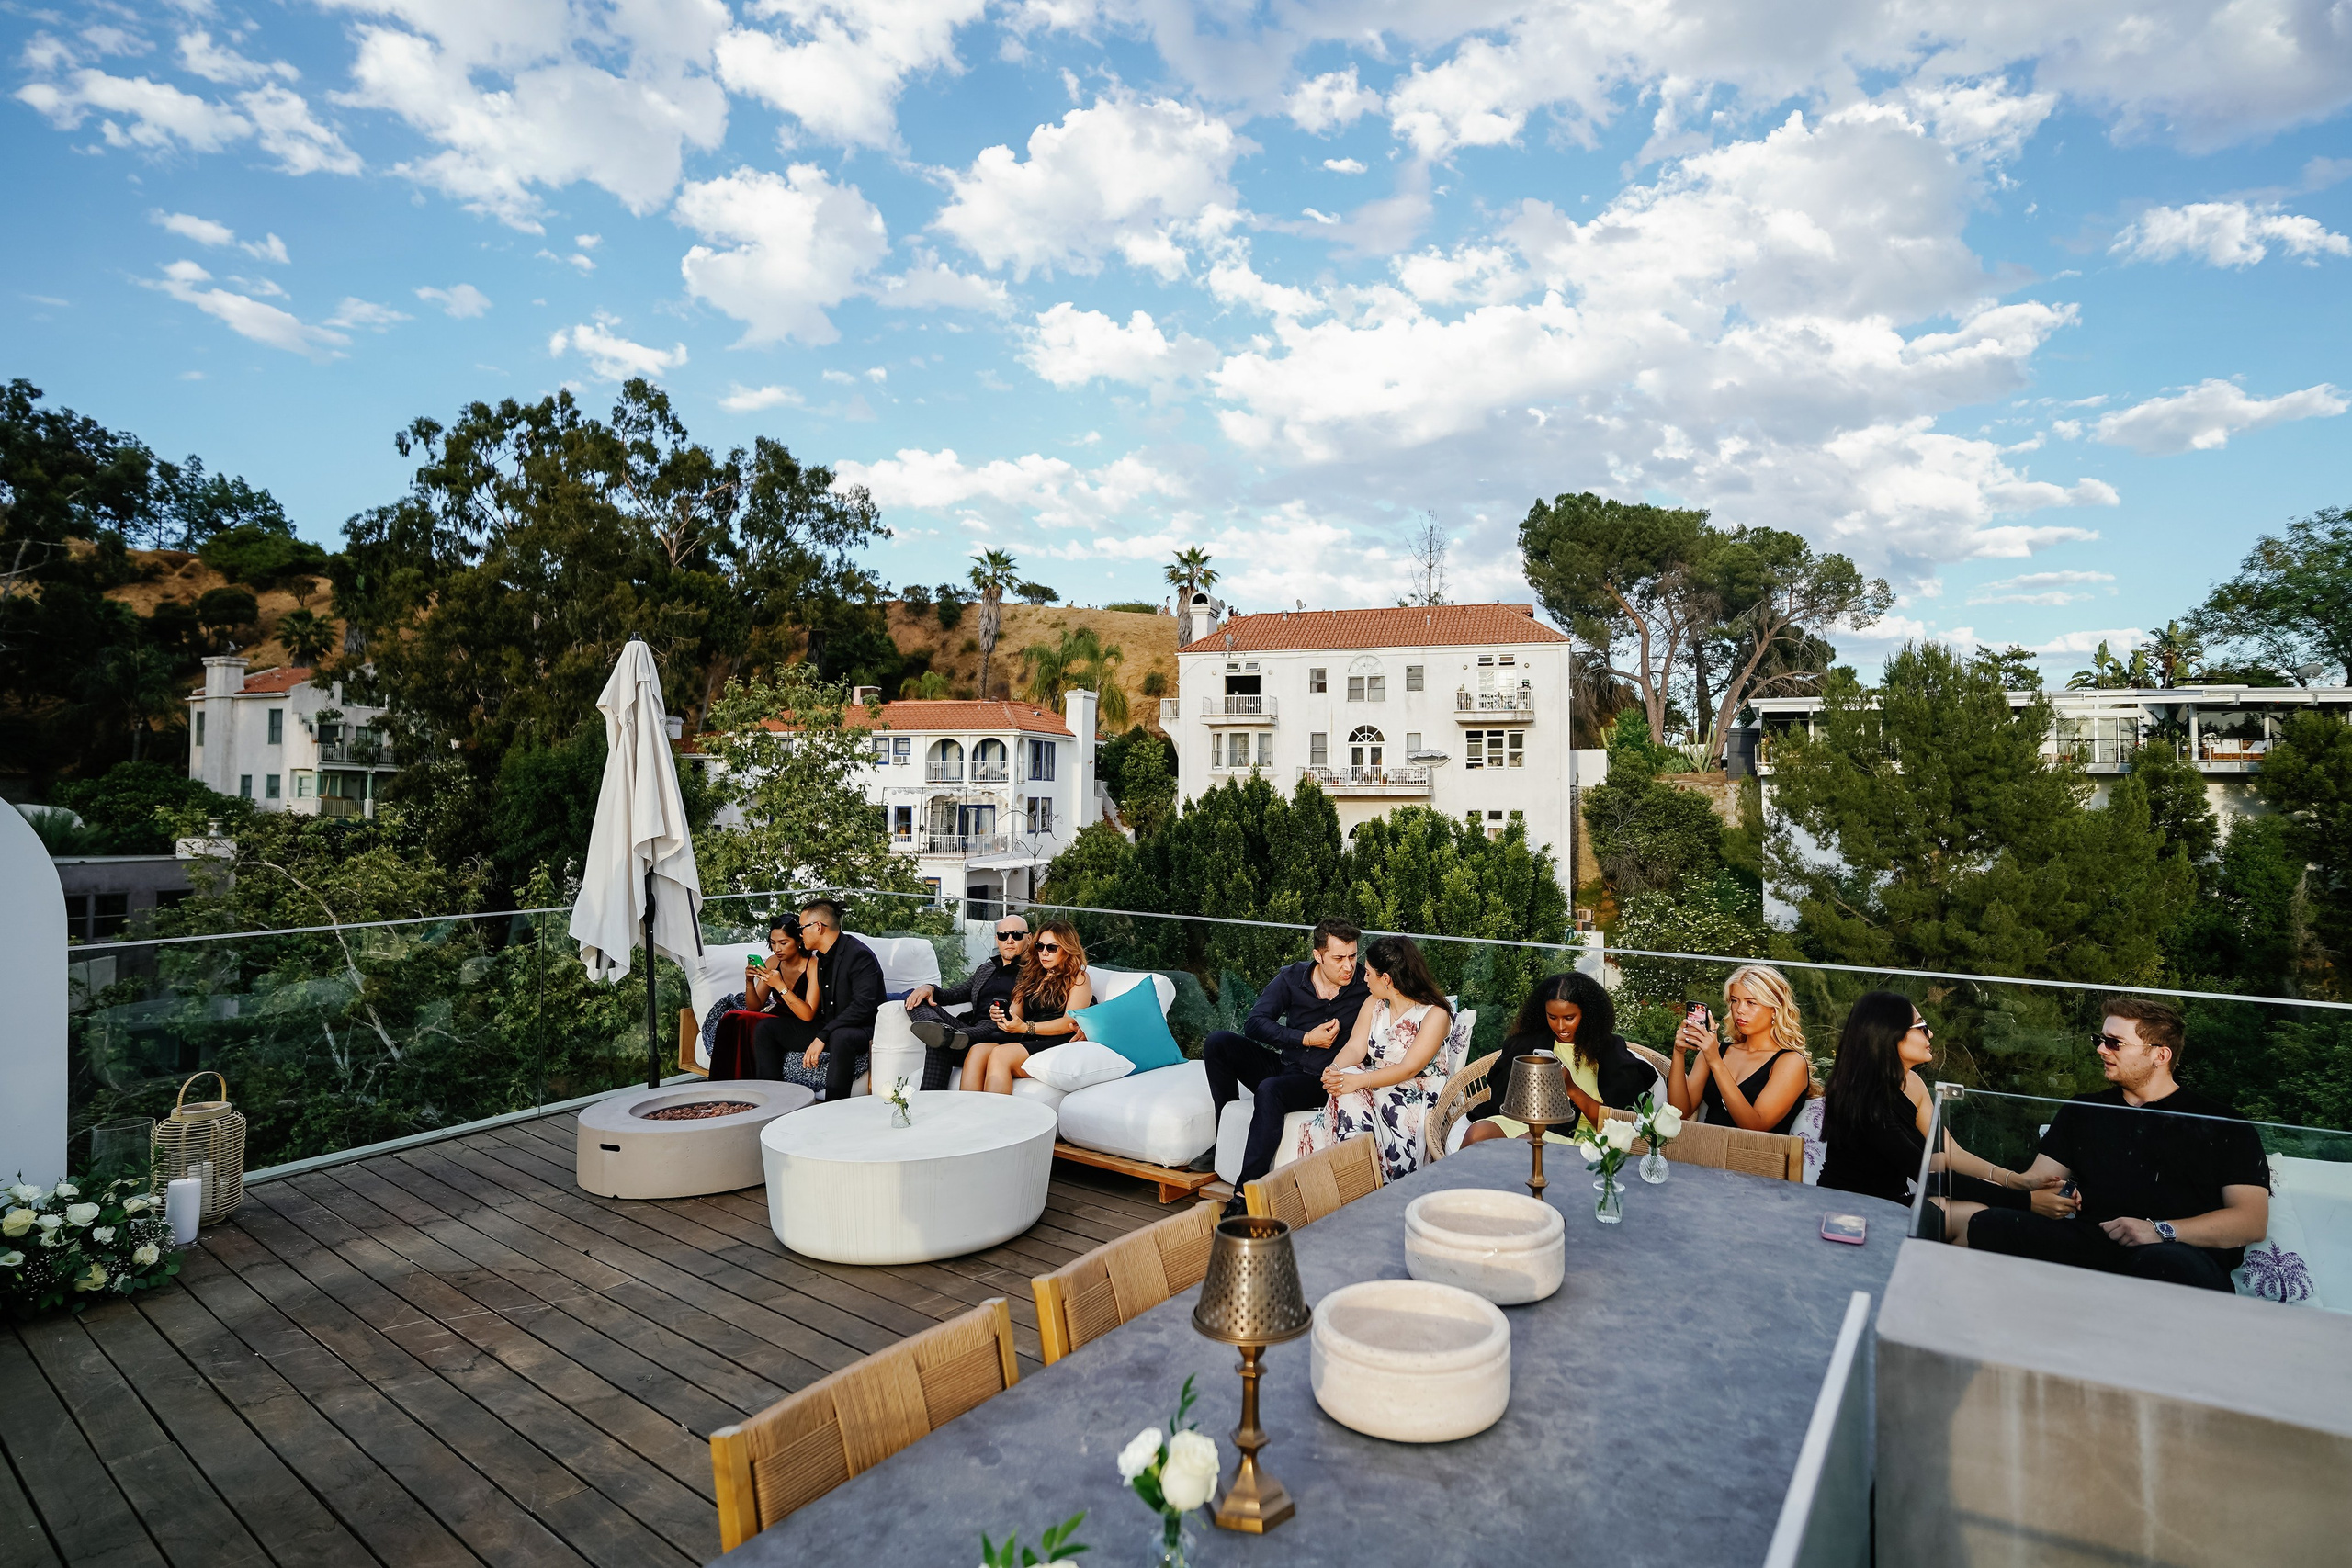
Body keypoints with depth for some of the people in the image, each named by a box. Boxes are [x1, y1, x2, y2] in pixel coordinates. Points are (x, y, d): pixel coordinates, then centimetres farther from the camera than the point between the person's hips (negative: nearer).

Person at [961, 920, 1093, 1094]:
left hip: (1058, 1043, -6)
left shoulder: (1078, 978, 7)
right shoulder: (1033, 977, 27)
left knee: (1000, 1054, -31)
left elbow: (1070, 1023, -7)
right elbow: (1014, 1014, 22)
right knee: (978, 1050, -23)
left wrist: (1026, 1027, -17)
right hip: (1027, 1040, 6)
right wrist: (999, 1016, -3)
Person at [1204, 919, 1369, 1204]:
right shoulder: (1291, 977, -1)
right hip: (1279, 1064, 4)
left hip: (1317, 1081, -4)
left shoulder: (1363, 989, -6)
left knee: (1270, 1089, -35)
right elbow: (1254, 1024, -8)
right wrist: (1306, 1039, -16)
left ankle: (1245, 1191, -32)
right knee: (1218, 1040, -17)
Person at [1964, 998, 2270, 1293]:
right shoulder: (2082, 1111, 27)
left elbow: (2252, 1221, 4)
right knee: (1989, 1224, -28)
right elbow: (2036, 1180, 22)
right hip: (2086, 1243, 3)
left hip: (2183, 1250, -3)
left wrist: (2162, 1230, -11)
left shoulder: (2221, 1124, 15)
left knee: (2167, 1263, -42)